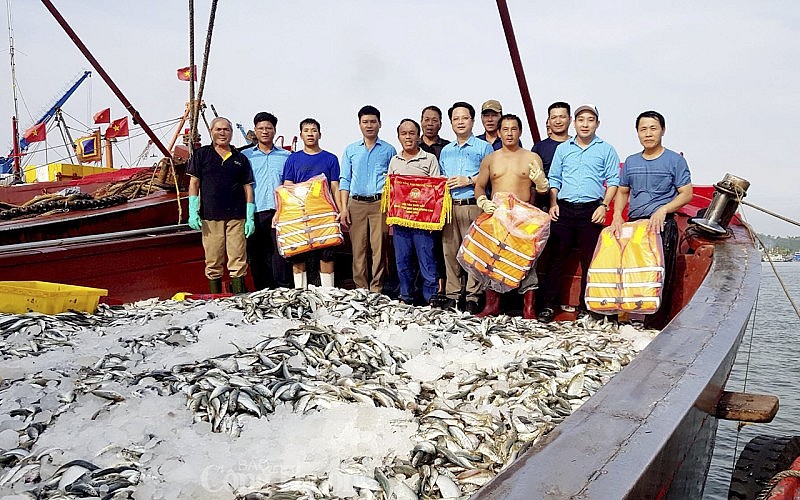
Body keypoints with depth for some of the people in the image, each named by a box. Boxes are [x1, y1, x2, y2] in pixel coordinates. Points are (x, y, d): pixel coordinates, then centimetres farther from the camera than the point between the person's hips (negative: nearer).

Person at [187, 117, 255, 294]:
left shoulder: (240, 158, 14)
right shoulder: (201, 155, 11)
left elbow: (248, 188, 12)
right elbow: (194, 183, 7)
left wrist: (250, 218, 5)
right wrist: (193, 212, -3)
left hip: (237, 216, 1)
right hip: (210, 217, -1)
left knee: (238, 260, -4)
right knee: (213, 262, 1)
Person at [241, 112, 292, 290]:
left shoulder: (286, 156, 15)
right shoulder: (245, 155, 12)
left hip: (279, 211, 0)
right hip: (255, 212, 0)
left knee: (280, 251, -5)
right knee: (257, 254, 2)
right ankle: (262, 291, 9)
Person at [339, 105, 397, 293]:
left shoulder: (389, 150, 10)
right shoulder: (351, 150, 15)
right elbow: (345, 180, 12)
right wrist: (344, 208, 1)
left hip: (380, 203, -2)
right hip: (357, 204, 2)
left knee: (379, 248, -7)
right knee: (358, 249, 1)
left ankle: (376, 290, -1)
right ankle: (361, 290, 8)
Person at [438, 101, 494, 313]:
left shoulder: (483, 147, 6)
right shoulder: (446, 151, 22)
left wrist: (469, 180, -10)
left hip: (473, 206, -4)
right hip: (449, 206, 5)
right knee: (450, 251, 3)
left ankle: (473, 297, -2)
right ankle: (452, 295, 11)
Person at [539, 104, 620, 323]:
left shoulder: (606, 149, 7)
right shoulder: (562, 148, 14)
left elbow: (613, 180, 4)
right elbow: (554, 179, 15)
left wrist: (604, 206, -7)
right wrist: (553, 204, 3)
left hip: (591, 210, -1)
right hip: (564, 208, 2)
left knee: (589, 260, 2)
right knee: (556, 257, 1)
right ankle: (549, 304, 7)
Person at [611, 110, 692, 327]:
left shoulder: (675, 160, 2)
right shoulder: (631, 162, 16)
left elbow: (686, 194, -2)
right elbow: (622, 192, 21)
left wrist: (662, 210, -17)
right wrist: (617, 215, 3)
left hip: (663, 226, -4)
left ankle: (655, 326, -4)